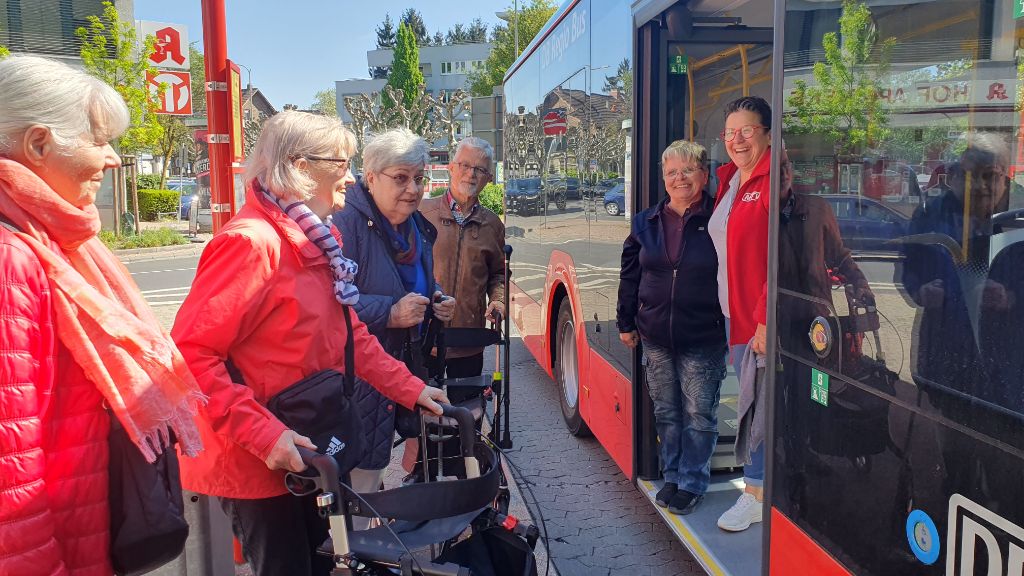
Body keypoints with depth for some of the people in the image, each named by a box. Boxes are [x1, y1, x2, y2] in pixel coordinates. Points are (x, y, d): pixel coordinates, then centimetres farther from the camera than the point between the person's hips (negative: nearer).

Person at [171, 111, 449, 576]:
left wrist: (410, 388, 7)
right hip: (256, 460, -8)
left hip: (302, 449, 9)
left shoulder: (317, 242, 7)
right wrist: (263, 435, -29)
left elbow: (348, 335, 13)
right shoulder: (252, 242, -21)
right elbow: (192, 351, -25)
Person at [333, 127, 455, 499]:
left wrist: (436, 299, 6)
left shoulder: (418, 227, 11)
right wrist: (390, 313, -29)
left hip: (406, 367, 8)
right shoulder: (346, 223, -18)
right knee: (360, 478, -2)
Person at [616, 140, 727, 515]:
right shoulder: (646, 223, 6)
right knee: (666, 412, 15)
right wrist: (626, 323, 13)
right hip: (655, 339, 5)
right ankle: (672, 476, 30)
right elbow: (629, 276, 13)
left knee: (699, 415, 6)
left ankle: (692, 483, 20)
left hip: (703, 340, -4)